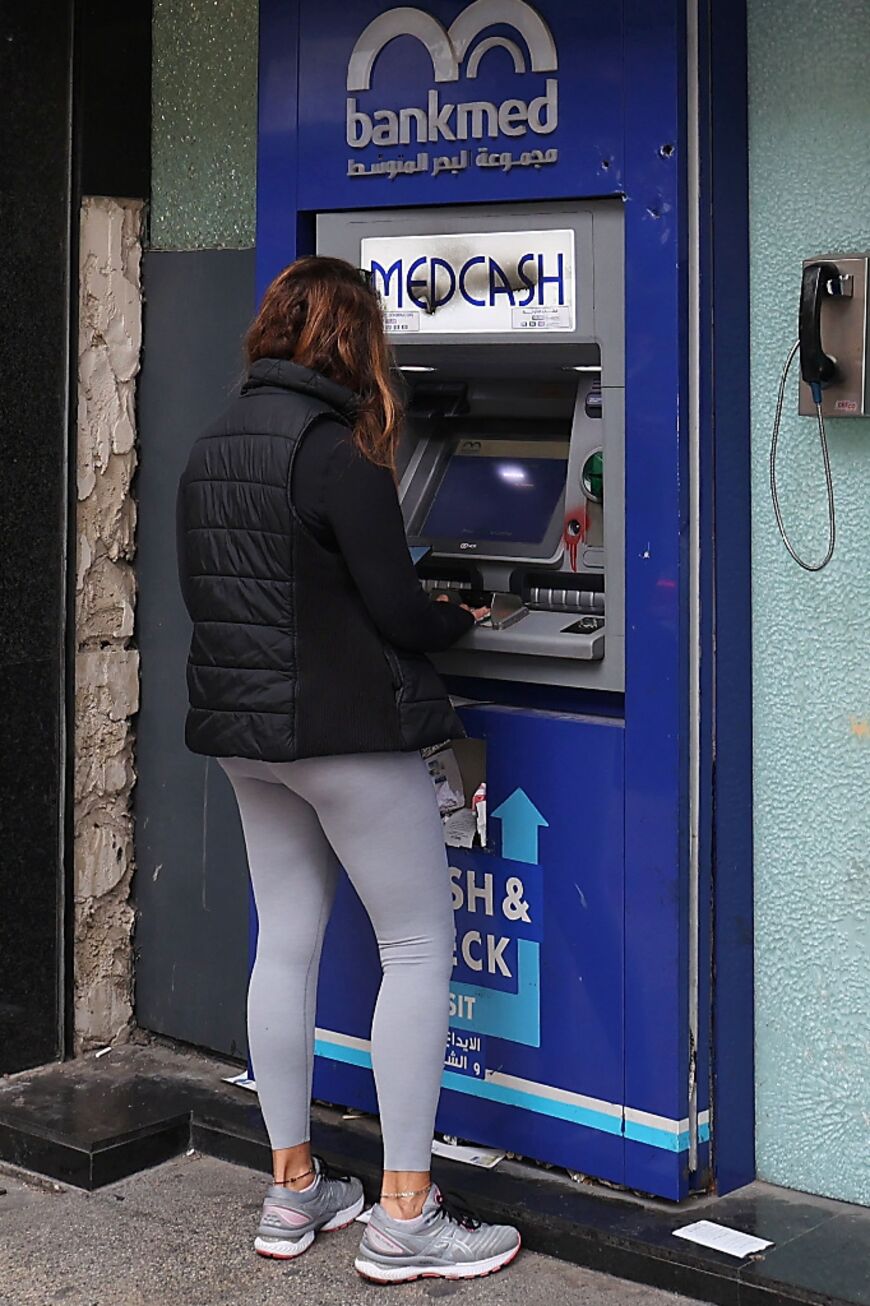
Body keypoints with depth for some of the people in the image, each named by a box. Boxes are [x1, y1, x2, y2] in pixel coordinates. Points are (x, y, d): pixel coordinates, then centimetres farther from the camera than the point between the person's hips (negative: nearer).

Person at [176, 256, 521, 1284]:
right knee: (419, 949, 1)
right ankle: (403, 1217, 2)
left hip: (245, 733, 8)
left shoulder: (210, 448, 7)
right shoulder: (335, 452, -17)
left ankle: (292, 1194, 20)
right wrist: (463, 619, 4)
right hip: (347, 731, -8)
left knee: (286, 944, 13)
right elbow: (398, 614, -18)